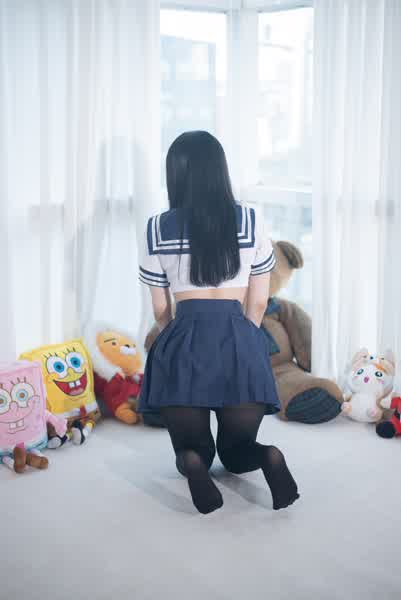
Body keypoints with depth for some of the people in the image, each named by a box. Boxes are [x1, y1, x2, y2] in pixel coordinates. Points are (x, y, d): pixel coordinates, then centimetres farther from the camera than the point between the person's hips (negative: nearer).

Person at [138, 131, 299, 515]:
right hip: (240, 343, 1)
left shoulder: (158, 228, 2)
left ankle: (192, 463, -17)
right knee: (237, 451, 20)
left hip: (183, 344, -1)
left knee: (191, 447, 19)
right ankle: (268, 457, -15)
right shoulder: (251, 222, 3)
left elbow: (160, 308, 8)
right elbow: (258, 303, 7)